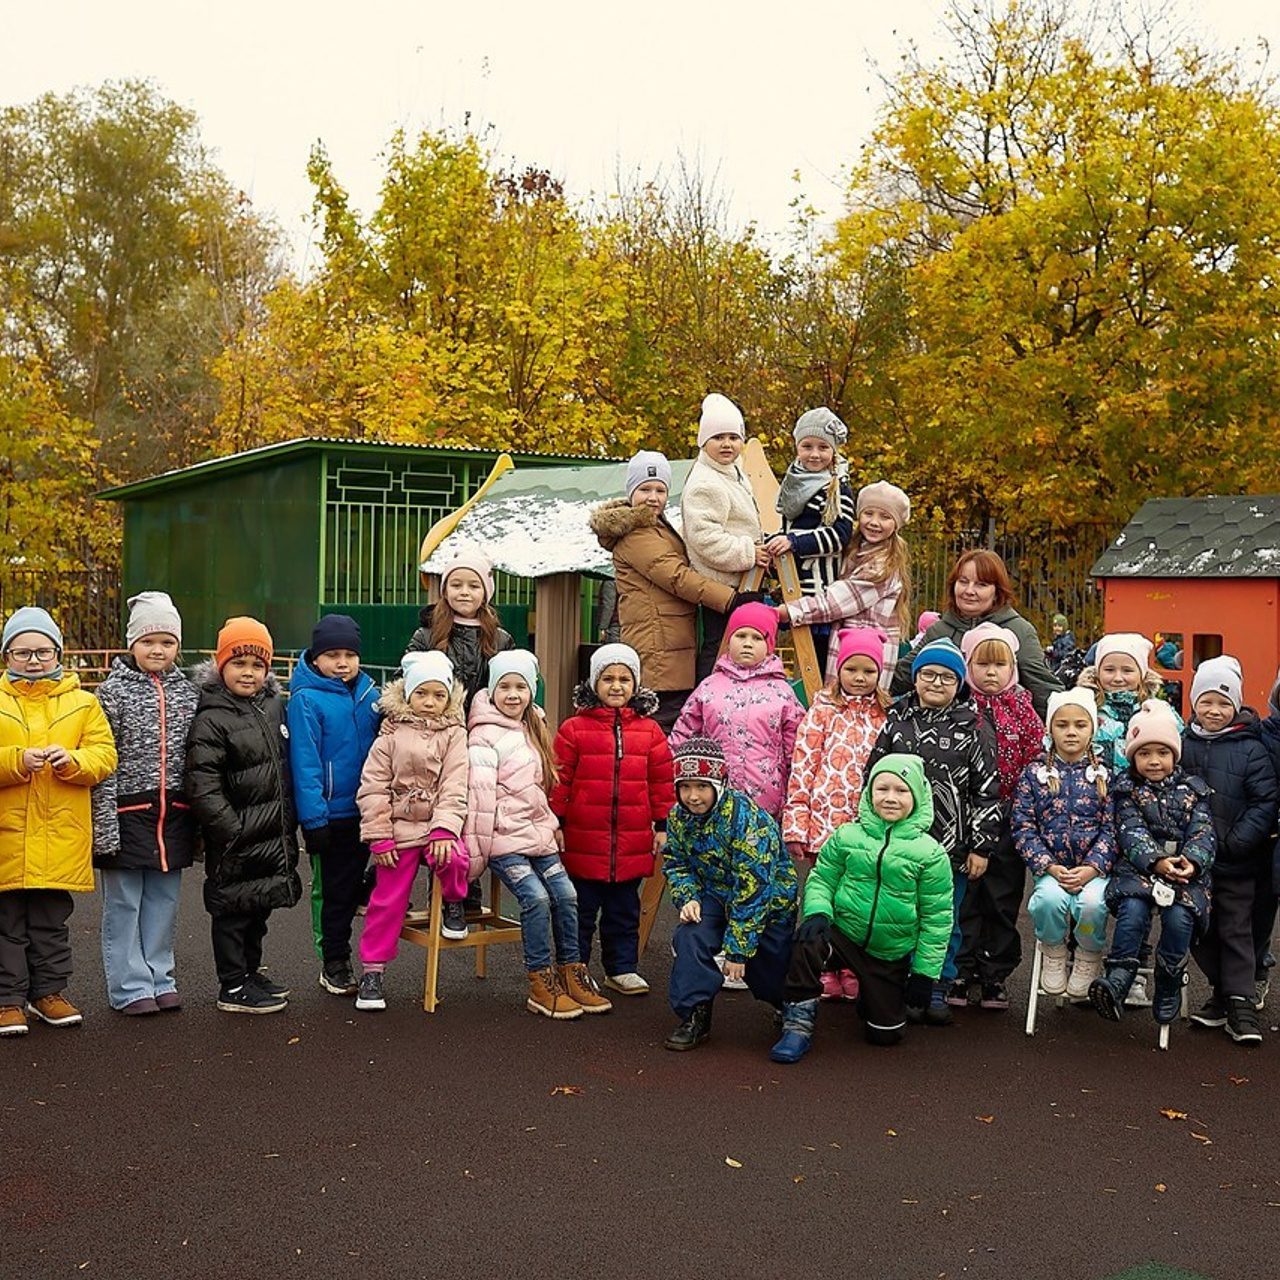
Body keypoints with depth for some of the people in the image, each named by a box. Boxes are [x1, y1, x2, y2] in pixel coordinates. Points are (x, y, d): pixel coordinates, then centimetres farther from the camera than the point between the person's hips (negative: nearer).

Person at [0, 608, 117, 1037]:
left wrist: (71, 760, -17)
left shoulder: (83, 702, 9)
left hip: (61, 834, 1)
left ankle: (48, 992, 25)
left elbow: (104, 755, 2)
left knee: (52, 920, 12)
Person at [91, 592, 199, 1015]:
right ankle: (130, 986, 12)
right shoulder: (113, 690, -4)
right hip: (128, 812, -4)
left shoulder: (187, 691, 8)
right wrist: (104, 822, -13)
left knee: (163, 902, 11)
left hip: (173, 814, 4)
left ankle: (159, 980, 22)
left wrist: (200, 820, 10)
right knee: (124, 904, 3)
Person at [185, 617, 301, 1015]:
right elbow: (203, 785, -18)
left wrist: (290, 820, 15)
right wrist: (231, 830, -20)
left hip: (275, 833, 7)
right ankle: (233, 987, 11)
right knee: (233, 908, 2)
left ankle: (250, 971, 33)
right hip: (237, 837, -7)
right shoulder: (211, 720, -14)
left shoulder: (275, 706, 8)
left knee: (261, 906, 18)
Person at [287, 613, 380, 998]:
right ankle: (333, 962, 19)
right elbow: (304, 763, -14)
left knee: (353, 883, 10)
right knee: (331, 890, 8)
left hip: (367, 811, 3)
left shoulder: (369, 693, 4)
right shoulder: (306, 699, -11)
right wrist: (313, 818, -16)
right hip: (331, 814, -3)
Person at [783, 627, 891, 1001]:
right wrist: (796, 823, -8)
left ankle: (854, 973, 19)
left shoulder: (887, 716, 9)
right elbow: (802, 765, -3)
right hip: (826, 820, -2)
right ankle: (826, 972, 16)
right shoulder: (823, 710, 1)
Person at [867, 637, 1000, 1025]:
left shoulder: (974, 729, 1)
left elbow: (987, 792, 1)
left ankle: (937, 991, 20)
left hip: (952, 847, -1)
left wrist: (981, 846, -3)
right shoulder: (896, 723, 5)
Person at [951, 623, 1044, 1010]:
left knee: (1004, 897, 8)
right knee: (966, 895, 5)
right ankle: (964, 971, 15)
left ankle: (996, 974, 19)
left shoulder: (1022, 708, 3)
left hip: (1008, 817, 1)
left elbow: (1037, 756, 1)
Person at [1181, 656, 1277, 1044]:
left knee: (1236, 930, 3)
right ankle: (1222, 991, 25)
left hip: (1236, 862, -3)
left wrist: (1235, 842, -17)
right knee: (1200, 930, 10)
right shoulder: (1181, 745, 3)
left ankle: (1240, 1004, 9)